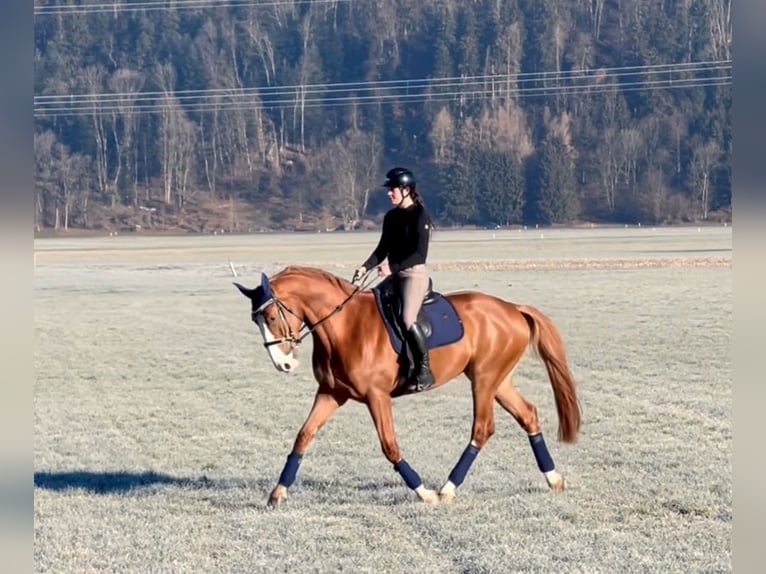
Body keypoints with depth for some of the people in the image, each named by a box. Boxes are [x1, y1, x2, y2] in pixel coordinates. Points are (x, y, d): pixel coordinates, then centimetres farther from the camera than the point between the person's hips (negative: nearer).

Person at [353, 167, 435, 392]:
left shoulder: (420, 215, -9)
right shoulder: (391, 217, 13)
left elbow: (420, 254, -16)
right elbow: (383, 249, 15)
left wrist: (393, 267, -24)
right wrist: (366, 267, -1)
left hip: (415, 274, -8)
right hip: (395, 276, 8)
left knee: (408, 319, -24)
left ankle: (424, 370, -15)